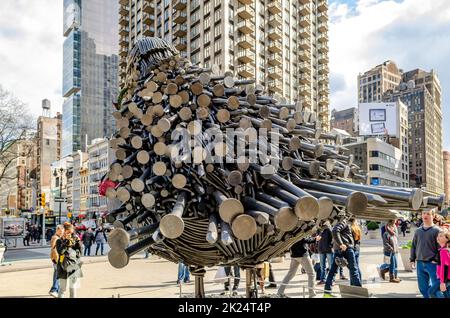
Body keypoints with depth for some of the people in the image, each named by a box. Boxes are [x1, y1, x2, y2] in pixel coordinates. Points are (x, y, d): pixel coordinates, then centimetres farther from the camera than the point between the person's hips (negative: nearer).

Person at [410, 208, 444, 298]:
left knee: (435, 287, -7)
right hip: (420, 264, 5)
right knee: (423, 287, 9)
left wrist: (436, 260, -12)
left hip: (432, 264, -5)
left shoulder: (436, 230, -4)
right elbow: (414, 246, 17)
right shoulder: (418, 231, 12)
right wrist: (412, 259, 13)